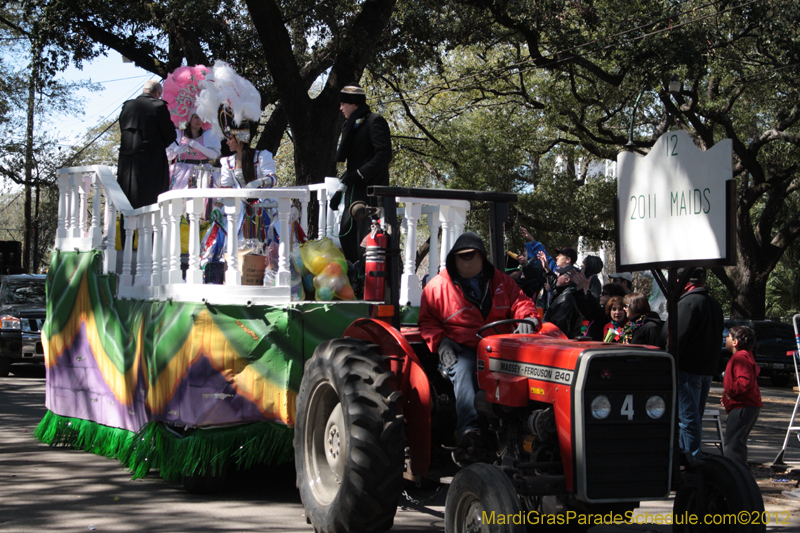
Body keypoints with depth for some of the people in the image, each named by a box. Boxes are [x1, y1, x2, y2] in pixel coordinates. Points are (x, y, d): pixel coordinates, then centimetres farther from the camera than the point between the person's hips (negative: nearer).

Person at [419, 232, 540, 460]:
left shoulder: (500, 281, 17)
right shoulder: (437, 286, 9)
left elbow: (520, 302, 15)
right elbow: (427, 321, 10)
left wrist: (527, 319, -9)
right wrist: (440, 343, -8)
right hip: (461, 349, -2)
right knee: (463, 370, -37)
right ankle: (469, 430, -51)